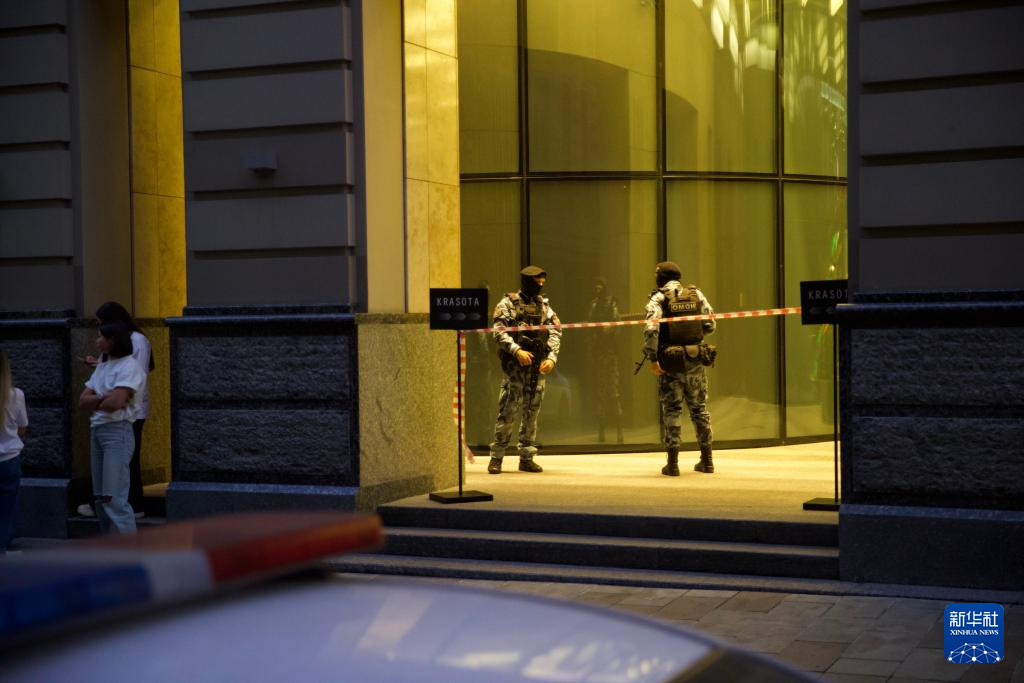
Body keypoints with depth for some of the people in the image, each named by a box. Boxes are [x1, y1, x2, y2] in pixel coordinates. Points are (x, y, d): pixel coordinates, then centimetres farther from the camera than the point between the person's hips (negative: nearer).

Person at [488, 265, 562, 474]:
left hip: (538, 365, 5)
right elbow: (499, 331, -10)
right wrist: (517, 350, -22)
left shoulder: (544, 305, 12)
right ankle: (496, 457, 1)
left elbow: (555, 332, 6)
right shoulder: (508, 303, -2)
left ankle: (526, 458, 13)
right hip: (515, 364, -5)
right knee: (507, 412, -6)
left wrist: (552, 357, -9)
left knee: (532, 412, 7)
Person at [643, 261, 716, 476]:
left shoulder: (658, 298, -6)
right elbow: (710, 325, 4)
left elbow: (651, 329, -19)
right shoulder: (696, 294, 5)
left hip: (670, 362, -3)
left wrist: (652, 359, -15)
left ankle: (673, 464, 2)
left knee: (672, 411, 4)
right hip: (695, 360, 3)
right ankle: (706, 461, 18)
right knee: (699, 409, 14)